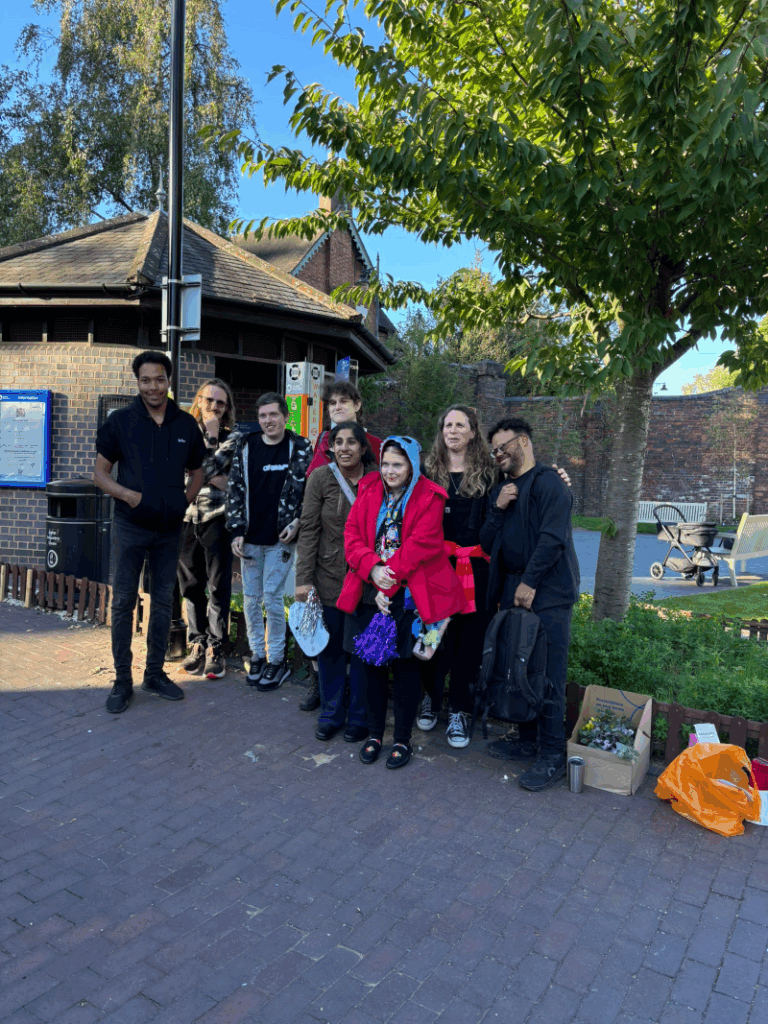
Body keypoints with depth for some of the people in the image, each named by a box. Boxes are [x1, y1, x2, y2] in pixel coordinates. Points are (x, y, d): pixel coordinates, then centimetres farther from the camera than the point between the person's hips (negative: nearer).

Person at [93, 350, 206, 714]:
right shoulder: (120, 420, -4)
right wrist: (128, 494, -17)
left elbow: (197, 472, 14)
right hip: (130, 526, -3)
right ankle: (122, 682, 13)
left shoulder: (186, 424, 3)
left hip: (170, 527, 3)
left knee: (163, 601, 11)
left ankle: (155, 674, 25)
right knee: (123, 602, 1)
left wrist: (186, 498, -3)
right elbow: (100, 472, 0)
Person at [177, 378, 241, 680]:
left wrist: (211, 435, -3)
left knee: (218, 587, 0)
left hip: (217, 519, -3)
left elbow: (210, 468, -8)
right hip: (187, 518, 3)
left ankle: (215, 649, 9)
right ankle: (197, 644, 20)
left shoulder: (233, 437, 4)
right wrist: (214, 479, -7)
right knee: (191, 585, 9)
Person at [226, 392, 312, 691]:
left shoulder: (301, 448, -2)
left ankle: (277, 660, 13)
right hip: (250, 538, 3)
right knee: (251, 598, 9)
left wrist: (296, 523, -10)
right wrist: (236, 532, -1)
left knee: (273, 598, -2)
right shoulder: (246, 446, 4)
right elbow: (236, 490, 5)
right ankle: (257, 655, 25)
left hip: (280, 538, -3)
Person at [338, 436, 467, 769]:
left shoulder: (429, 498, -6)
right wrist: (372, 569, -15)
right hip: (370, 592, 4)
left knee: (405, 666, 5)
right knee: (371, 663, 10)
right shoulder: (369, 490, 7)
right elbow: (353, 534, 1)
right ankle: (374, 733, 28)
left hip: (409, 595, -4)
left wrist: (390, 581, -17)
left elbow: (421, 544, -14)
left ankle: (403, 739, 21)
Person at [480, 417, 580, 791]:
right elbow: (487, 543, 15)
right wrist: (498, 509, 0)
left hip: (547, 593, -8)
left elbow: (553, 537, -14)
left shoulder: (547, 481, -4)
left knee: (547, 676, -6)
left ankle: (552, 756, 4)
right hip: (513, 591, 8)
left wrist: (530, 582, -16)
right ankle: (527, 739, 26)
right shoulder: (502, 490, 21)